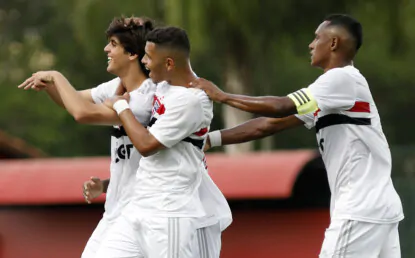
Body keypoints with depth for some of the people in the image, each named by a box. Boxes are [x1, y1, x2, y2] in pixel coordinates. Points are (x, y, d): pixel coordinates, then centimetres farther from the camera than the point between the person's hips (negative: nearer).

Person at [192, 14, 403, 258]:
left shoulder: (342, 79, -12)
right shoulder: (336, 85, 16)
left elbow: (281, 108, -21)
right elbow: (272, 123, 14)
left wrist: (223, 96, -11)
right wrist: (211, 139, 11)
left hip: (361, 211, -9)